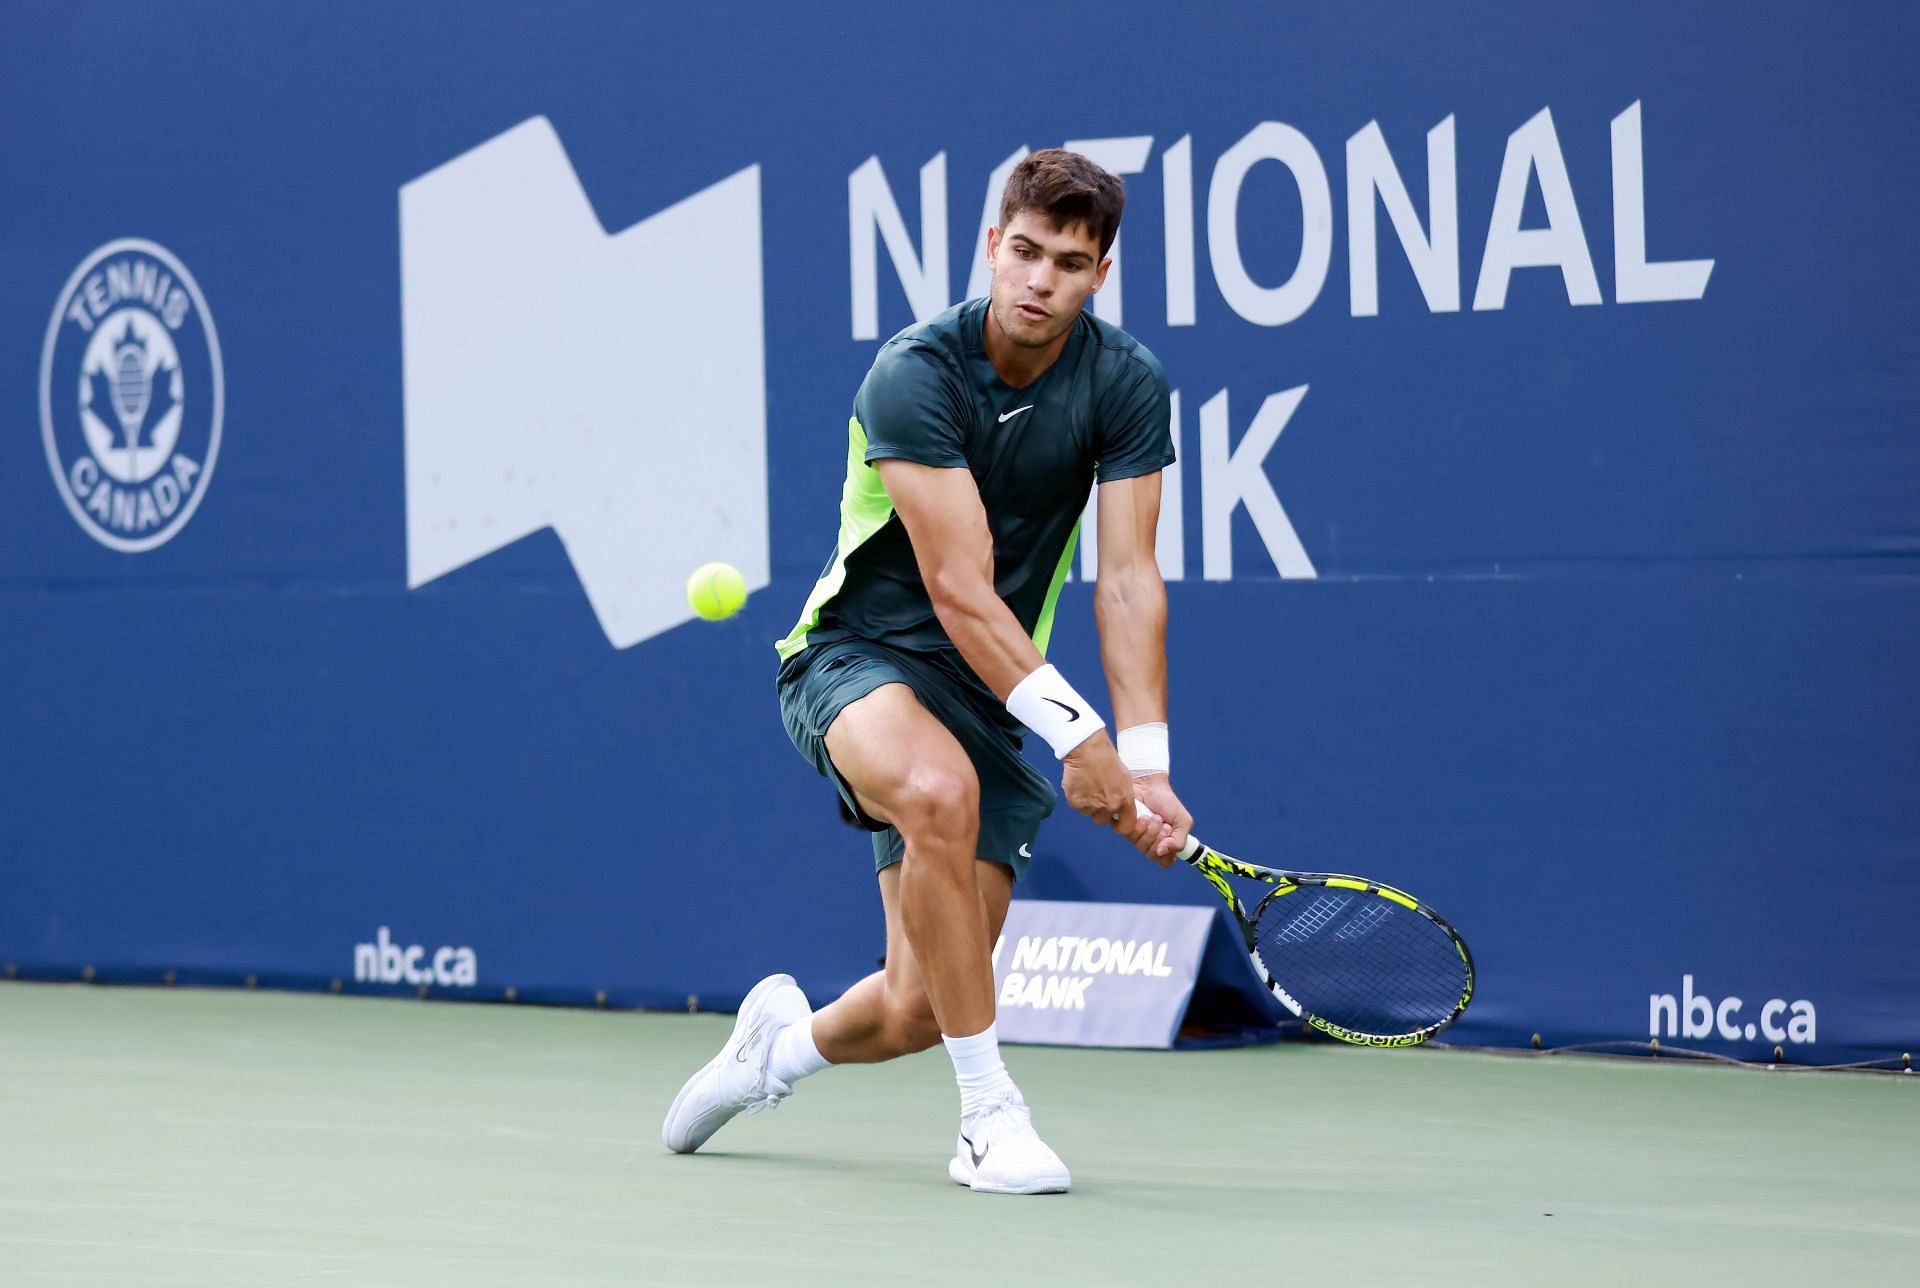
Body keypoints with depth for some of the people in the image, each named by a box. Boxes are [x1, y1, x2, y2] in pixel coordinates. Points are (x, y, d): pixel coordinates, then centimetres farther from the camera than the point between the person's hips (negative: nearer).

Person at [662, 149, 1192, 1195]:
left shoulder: (1127, 386, -8)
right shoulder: (915, 375, -21)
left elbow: (1128, 579, -11)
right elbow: (959, 591, -26)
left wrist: (1145, 758, -22)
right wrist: (1076, 732, -32)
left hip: (991, 697, 4)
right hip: (856, 660, -4)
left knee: (917, 1011, -2)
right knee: (941, 791, -40)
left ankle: (784, 1041, 37)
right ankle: (989, 1117, -28)